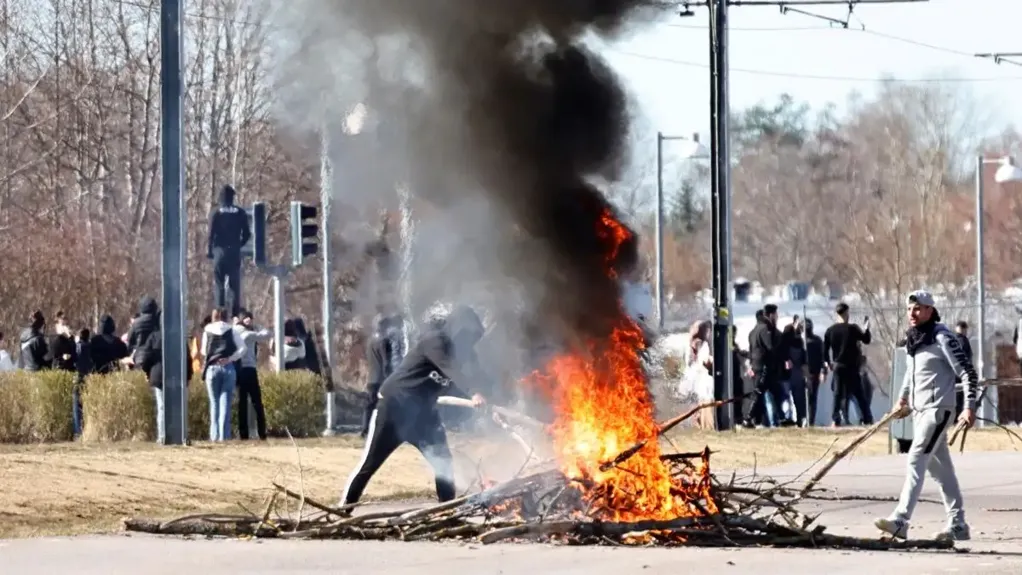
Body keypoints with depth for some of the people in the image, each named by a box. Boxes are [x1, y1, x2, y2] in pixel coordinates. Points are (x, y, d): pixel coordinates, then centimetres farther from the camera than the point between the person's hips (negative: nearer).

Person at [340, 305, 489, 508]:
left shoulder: (459, 352, 7)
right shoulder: (434, 340, -18)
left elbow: (472, 375, 5)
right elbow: (450, 370, -32)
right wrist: (474, 394, -42)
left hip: (423, 412, 7)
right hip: (395, 407, -7)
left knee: (444, 461, -1)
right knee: (370, 462, -2)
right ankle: (345, 507, 7)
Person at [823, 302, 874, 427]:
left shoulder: (830, 331, 1)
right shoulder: (852, 328, -9)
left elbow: (825, 349, 4)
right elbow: (867, 340, -1)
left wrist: (828, 363, 18)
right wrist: (866, 328, 14)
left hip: (837, 366, 3)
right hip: (851, 366, -3)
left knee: (838, 393, 8)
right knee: (859, 394, 2)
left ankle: (835, 420, 2)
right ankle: (868, 419, 0)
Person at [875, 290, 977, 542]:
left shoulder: (942, 337, -13)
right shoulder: (911, 339, 11)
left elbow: (967, 372, -14)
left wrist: (969, 407, -20)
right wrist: (903, 399, 22)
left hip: (937, 408, -9)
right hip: (918, 409, 9)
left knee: (916, 460, -17)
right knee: (940, 467, 12)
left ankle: (900, 521, -23)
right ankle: (957, 524, 18)